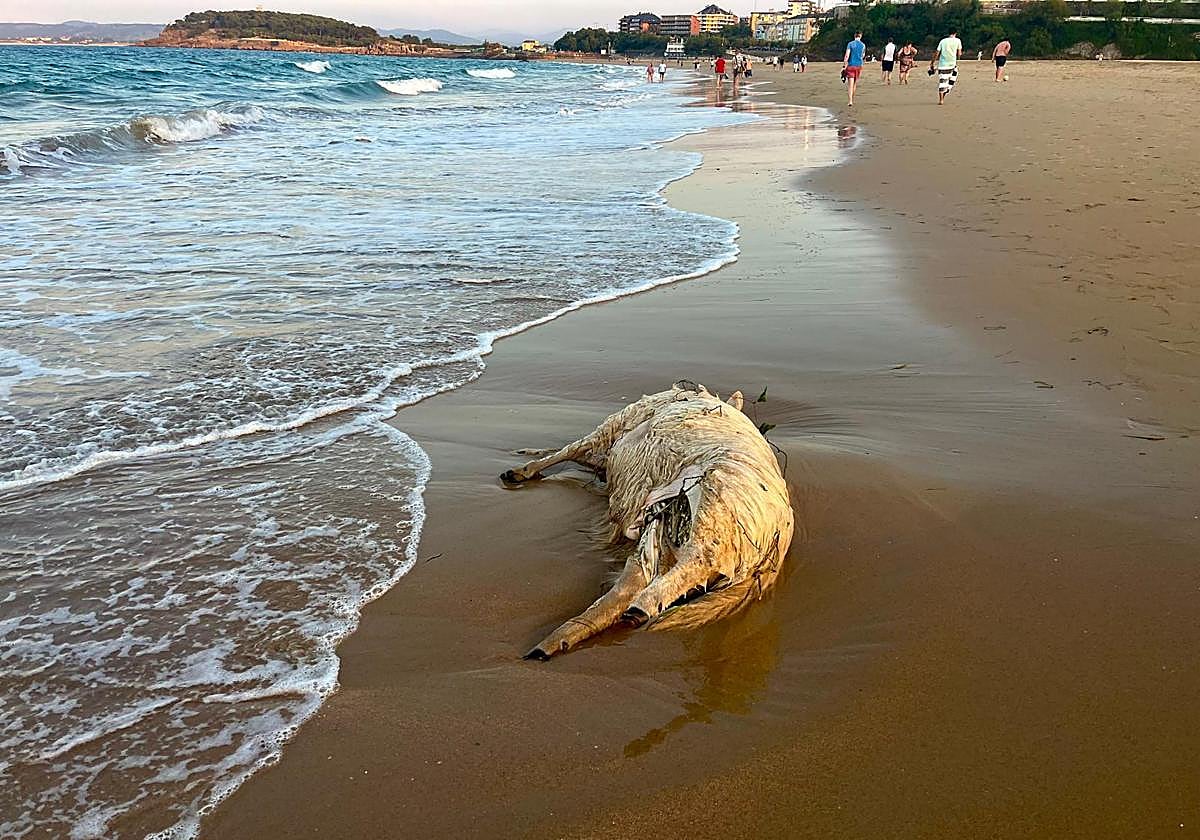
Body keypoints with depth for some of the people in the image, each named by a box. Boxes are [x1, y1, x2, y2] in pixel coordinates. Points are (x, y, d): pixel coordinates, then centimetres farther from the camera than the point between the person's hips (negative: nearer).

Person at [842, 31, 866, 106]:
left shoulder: (850, 44, -5)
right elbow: (863, 56, 16)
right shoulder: (863, 45, 4)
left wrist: (844, 66, -9)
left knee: (850, 84, -6)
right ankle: (852, 99, 24)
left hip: (851, 65, -3)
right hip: (859, 66, 3)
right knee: (855, 84, 16)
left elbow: (847, 56, -11)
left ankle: (850, 101, -17)